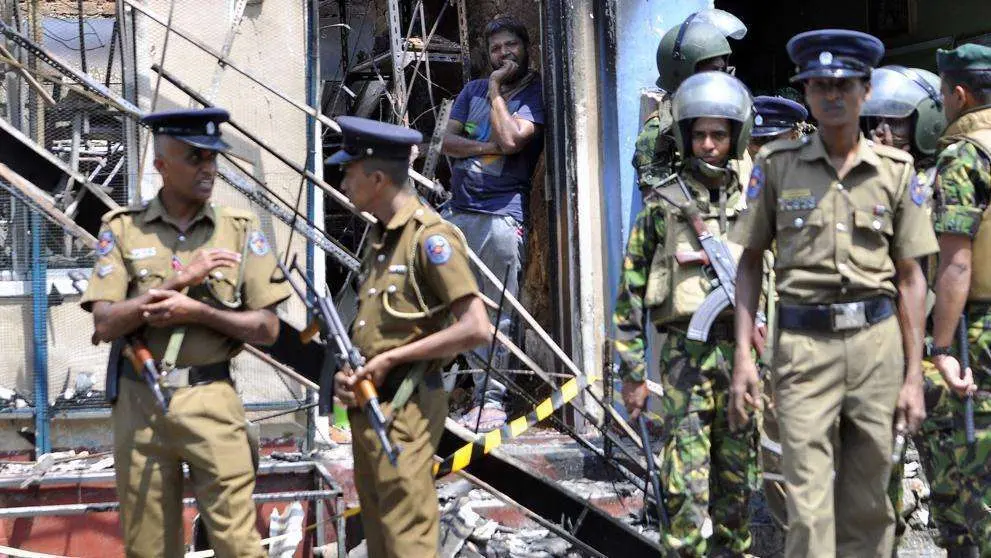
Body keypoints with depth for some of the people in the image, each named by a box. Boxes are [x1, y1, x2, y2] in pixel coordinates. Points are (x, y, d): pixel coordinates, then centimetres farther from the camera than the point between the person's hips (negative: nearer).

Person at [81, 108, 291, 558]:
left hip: (212, 400, -1)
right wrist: (179, 279, -15)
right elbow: (105, 325, -6)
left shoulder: (241, 230, 2)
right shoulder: (122, 230, 2)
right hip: (138, 401, 1)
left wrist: (195, 311, -13)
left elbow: (266, 329, 0)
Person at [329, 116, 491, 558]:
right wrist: (347, 372, 1)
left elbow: (476, 329, -22)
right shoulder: (379, 237, 13)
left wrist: (391, 359, -16)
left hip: (404, 407, -9)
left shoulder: (429, 236, -14)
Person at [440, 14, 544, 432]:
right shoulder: (473, 90, 19)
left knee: (497, 312, -6)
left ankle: (491, 398, -1)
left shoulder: (536, 95, 0)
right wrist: (486, 147, -7)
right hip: (457, 210, 6)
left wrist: (495, 90, -5)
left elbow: (510, 139, -15)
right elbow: (447, 142, 10)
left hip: (502, 214, -6)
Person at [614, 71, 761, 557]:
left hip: (744, 351, 3)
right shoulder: (663, 207, 2)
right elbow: (631, 294, 2)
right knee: (687, 483, -7)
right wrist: (632, 372, -1)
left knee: (737, 479, 11)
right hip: (687, 352, -3)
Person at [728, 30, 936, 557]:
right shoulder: (776, 164, 3)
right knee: (809, 510, -5)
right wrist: (743, 355, -3)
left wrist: (913, 376, 1)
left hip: (877, 341, 2)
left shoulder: (896, 170, 5)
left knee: (867, 504, 10)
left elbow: (910, 277, 6)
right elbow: (750, 262, 6)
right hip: (804, 342, -1)